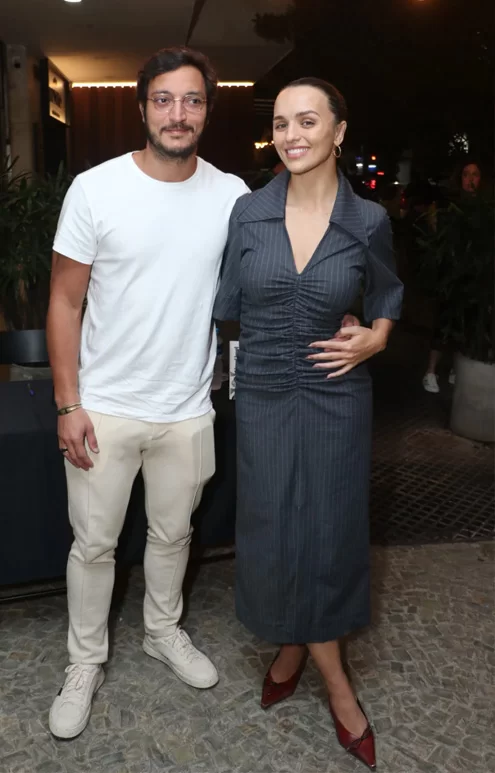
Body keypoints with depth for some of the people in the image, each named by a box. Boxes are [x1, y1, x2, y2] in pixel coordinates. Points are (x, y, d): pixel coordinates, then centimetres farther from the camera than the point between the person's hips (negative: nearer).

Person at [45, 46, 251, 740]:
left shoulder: (232, 196, -3)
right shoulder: (95, 189, -9)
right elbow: (65, 302, -6)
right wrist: (68, 404, -8)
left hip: (187, 410, 2)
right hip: (104, 409, -2)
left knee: (173, 534, 20)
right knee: (93, 544, 12)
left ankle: (165, 632, 46)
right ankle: (86, 662, 36)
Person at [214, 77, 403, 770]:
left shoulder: (368, 221, -4)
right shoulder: (248, 212, -2)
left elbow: (388, 293, 12)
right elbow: (228, 305, 5)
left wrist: (375, 338, -4)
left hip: (336, 397, -1)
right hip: (263, 395, 1)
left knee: (330, 532, 8)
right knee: (275, 533, 7)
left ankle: (297, 648, 38)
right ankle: (335, 682, 32)